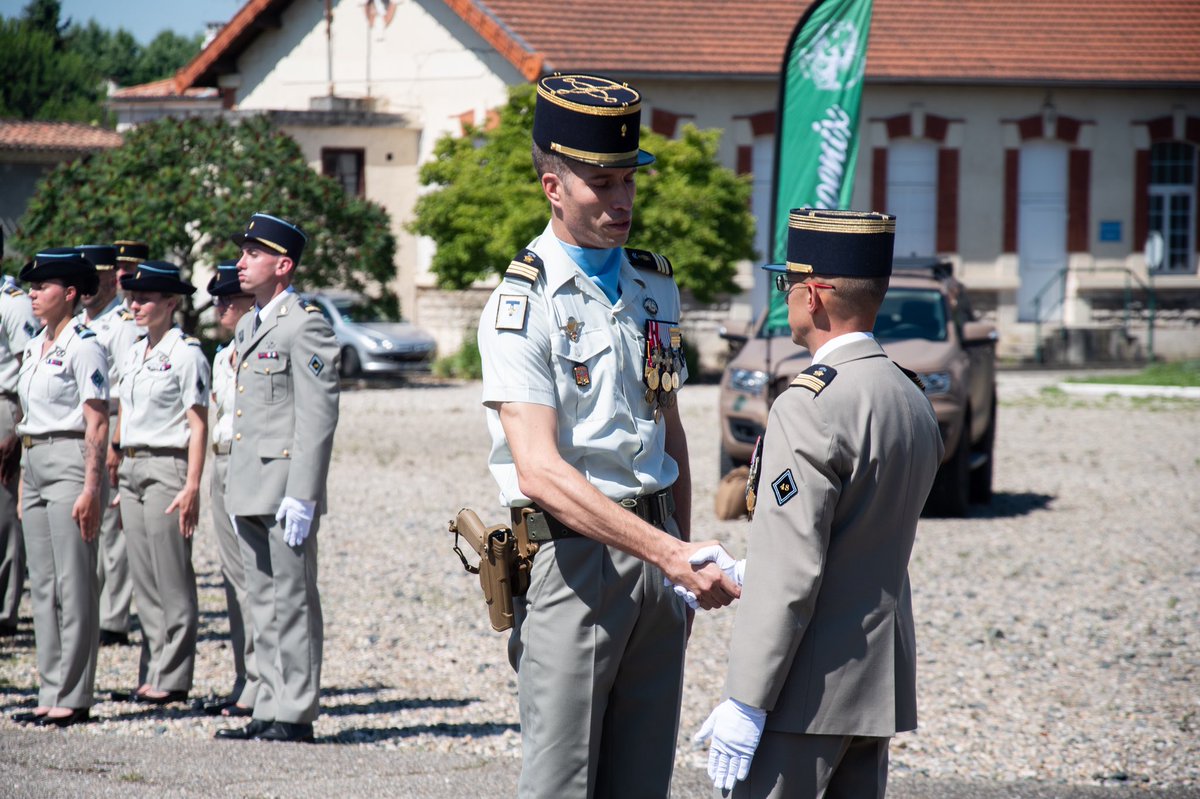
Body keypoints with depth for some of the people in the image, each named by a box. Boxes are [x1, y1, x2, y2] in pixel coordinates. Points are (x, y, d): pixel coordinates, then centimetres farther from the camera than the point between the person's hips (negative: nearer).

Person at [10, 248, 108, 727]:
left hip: (70, 463, -9)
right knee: (43, 584, 9)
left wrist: (90, 489, -19)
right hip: (33, 462, 9)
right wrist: (22, 481, 19)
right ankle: (51, 694, 14)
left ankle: (73, 697, -3)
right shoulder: (34, 347, 15)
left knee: (74, 582, -6)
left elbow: (97, 426, -13)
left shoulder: (83, 347, -10)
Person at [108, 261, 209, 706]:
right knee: (143, 580, 9)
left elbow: (198, 426, -11)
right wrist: (119, 479, 16)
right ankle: (150, 676, 14)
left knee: (172, 581, -4)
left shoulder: (185, 354, -8)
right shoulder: (133, 355, 15)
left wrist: (192, 487, -17)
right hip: (131, 470, 8)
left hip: (166, 468, -8)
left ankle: (172, 678, 0)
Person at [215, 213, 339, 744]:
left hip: (285, 487, -9)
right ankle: (269, 710, 16)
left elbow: (318, 416, -16)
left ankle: (295, 714, -1)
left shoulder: (304, 324, -11)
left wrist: (301, 495, -20)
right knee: (264, 602, 11)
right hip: (250, 489, 9)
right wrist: (235, 491, 19)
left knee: (293, 601, -4)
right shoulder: (248, 327, 18)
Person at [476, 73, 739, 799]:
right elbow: (540, 472, -21)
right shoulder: (523, 305, -11)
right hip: (572, 558, -6)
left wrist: (685, 563, 16)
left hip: (654, 555, 6)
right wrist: (668, 554, -28)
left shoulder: (656, 287, 12)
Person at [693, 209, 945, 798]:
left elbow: (790, 575, -21)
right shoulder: (913, 402, 11)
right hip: (876, 686, 9)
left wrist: (744, 705, -18)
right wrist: (736, 572, 24)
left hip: (809, 694, -9)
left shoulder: (810, 407, -17)